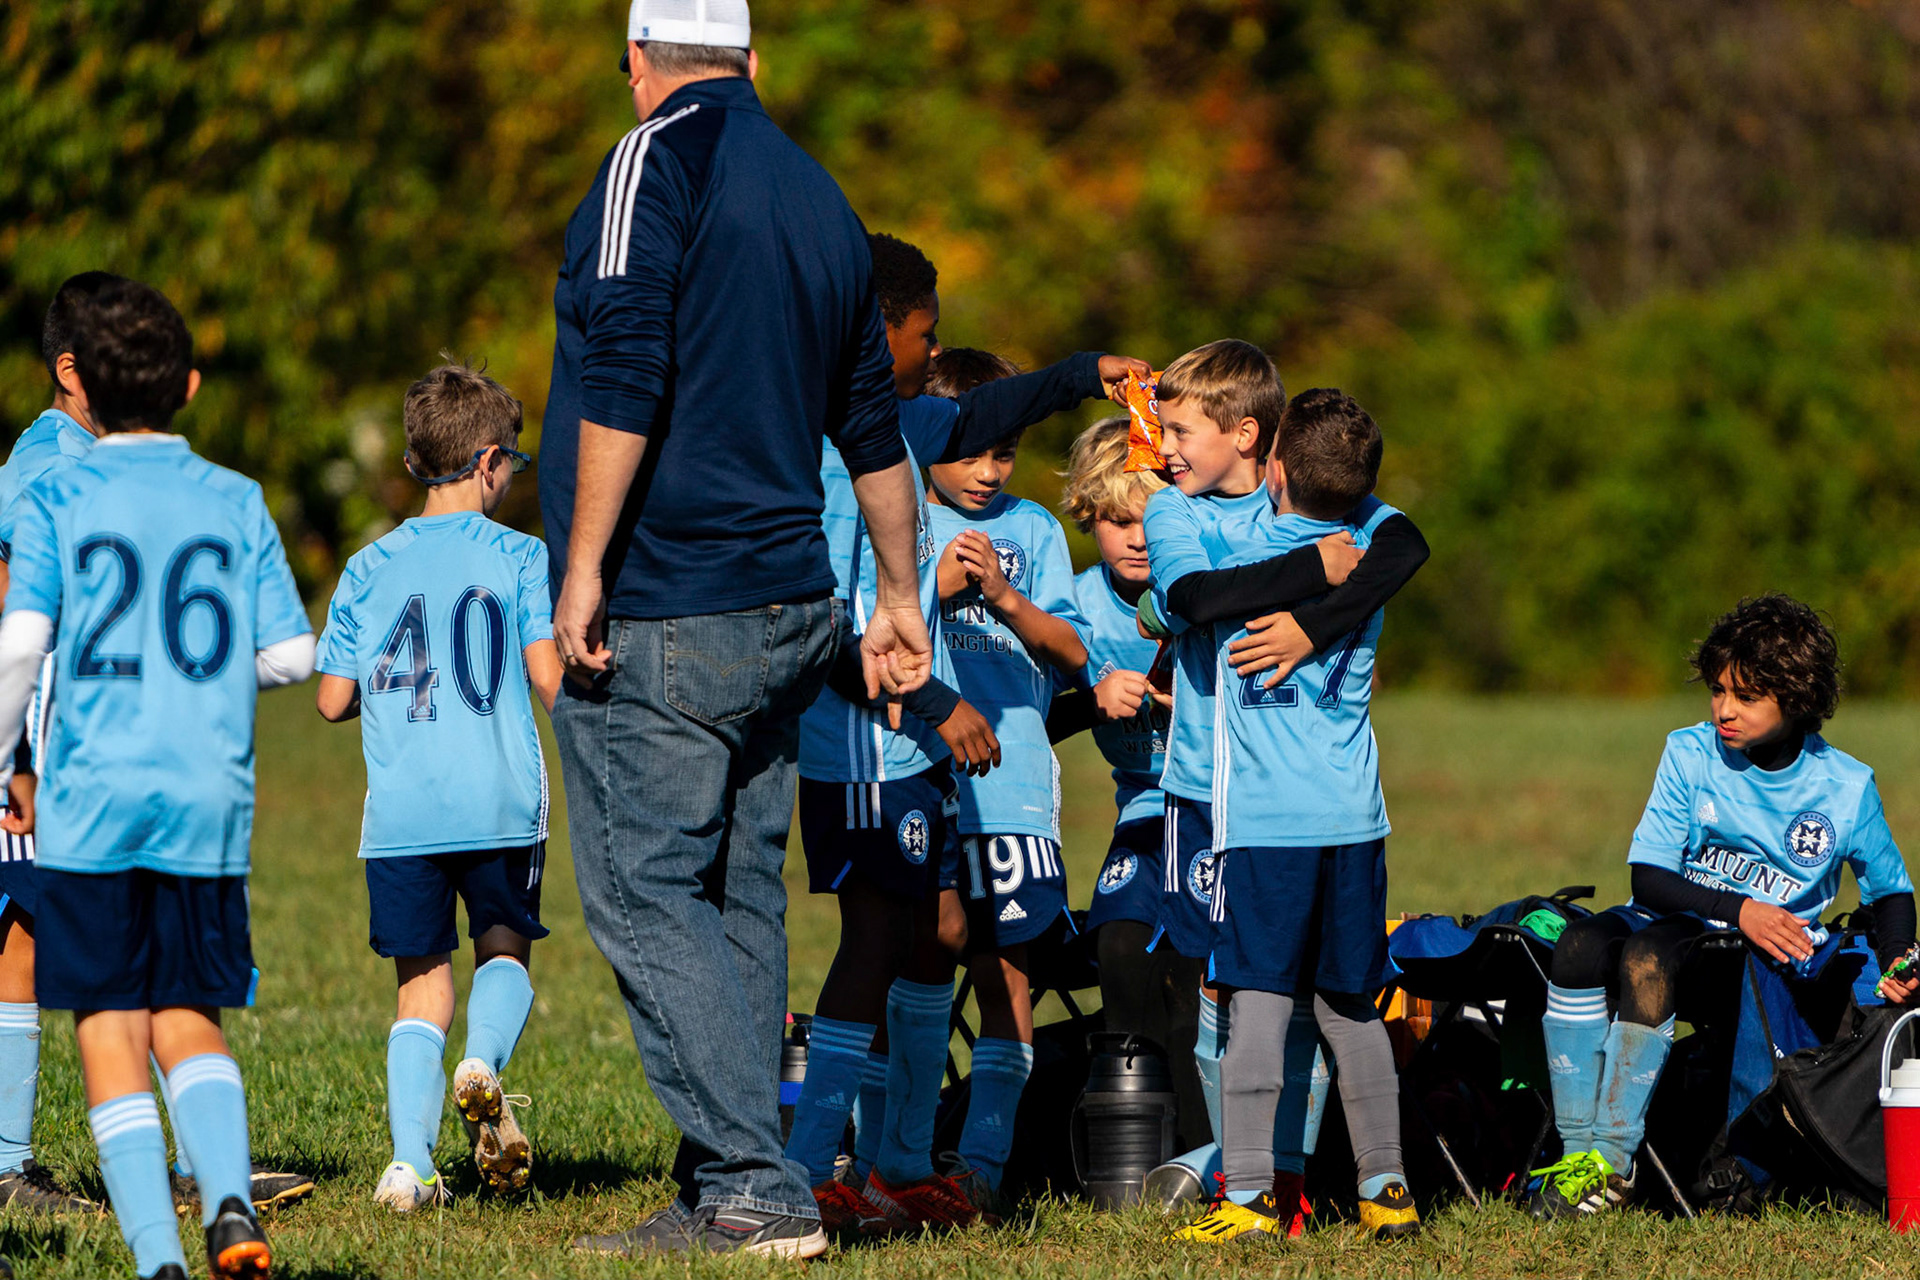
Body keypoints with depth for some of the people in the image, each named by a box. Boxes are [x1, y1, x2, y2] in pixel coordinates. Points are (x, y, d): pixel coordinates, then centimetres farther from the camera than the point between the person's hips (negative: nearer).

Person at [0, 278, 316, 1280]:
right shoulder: (236, 503, 7)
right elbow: (292, 654, 4)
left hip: (90, 800, -2)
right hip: (209, 802, 2)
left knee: (110, 1034, 2)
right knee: (190, 1020, 13)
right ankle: (229, 1198, -11)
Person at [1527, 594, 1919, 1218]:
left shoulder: (1845, 787, -3)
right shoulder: (1690, 754, -2)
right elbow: (1649, 879, -6)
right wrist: (1737, 910, -21)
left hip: (1772, 952, -3)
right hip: (1679, 921, 3)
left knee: (1646, 960, -35)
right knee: (1580, 945, -29)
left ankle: (1613, 1160, -32)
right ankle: (1577, 1149, -28)